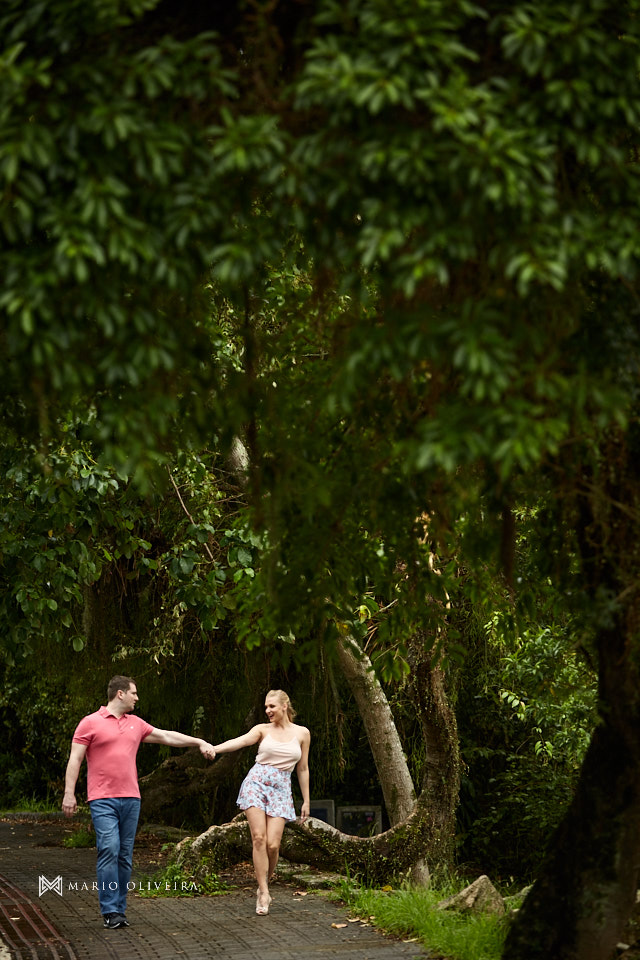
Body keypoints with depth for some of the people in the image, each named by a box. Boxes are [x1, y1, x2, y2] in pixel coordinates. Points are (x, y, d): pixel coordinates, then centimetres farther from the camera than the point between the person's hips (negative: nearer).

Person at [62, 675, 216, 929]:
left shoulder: (136, 724, 17)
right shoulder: (90, 723, 0)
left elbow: (167, 736, 24)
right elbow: (74, 759, -2)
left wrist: (199, 742, 22)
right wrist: (69, 793, -9)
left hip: (130, 798, 6)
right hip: (103, 800, -6)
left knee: (125, 856, 4)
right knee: (109, 850, -15)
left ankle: (120, 909, 9)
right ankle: (110, 911, -13)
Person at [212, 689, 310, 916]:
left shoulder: (302, 733, 9)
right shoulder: (263, 729, 6)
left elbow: (302, 769, 14)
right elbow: (239, 741, -11)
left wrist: (306, 800, 13)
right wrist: (213, 748, -28)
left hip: (280, 790, 0)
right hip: (256, 783, 0)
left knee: (272, 844, -11)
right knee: (259, 838, -12)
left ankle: (265, 884, 13)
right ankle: (263, 893, -8)